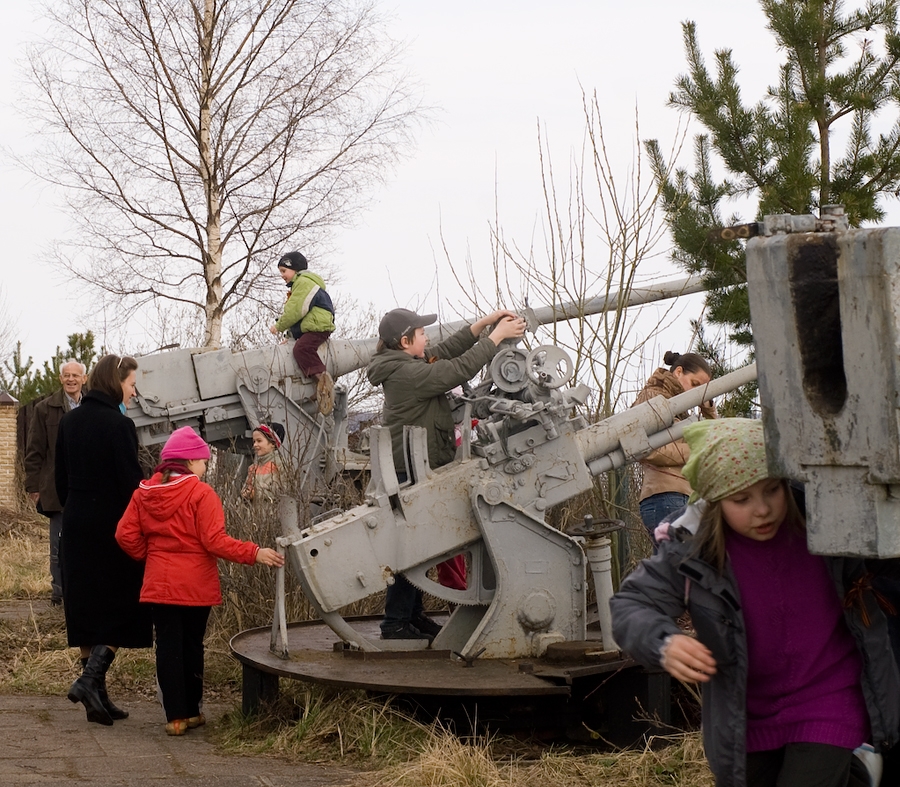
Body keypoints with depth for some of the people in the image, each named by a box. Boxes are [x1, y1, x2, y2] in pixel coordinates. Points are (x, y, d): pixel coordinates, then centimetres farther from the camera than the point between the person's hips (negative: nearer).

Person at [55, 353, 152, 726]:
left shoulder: (70, 422, 7)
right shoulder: (119, 425, -14)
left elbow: (61, 479, 12)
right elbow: (131, 482, -16)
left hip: (76, 527, 7)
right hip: (112, 525, -7)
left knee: (86, 609, 10)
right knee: (120, 607, 2)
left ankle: (97, 696, 13)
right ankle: (91, 678, -15)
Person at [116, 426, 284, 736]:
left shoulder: (144, 492, 1)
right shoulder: (201, 494, -14)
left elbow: (126, 535, 1)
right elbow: (215, 541, -20)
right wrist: (254, 554, -17)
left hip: (159, 584, 3)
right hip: (196, 586, -3)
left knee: (168, 648, 6)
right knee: (191, 647, 11)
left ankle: (175, 716, 4)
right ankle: (190, 712, 20)